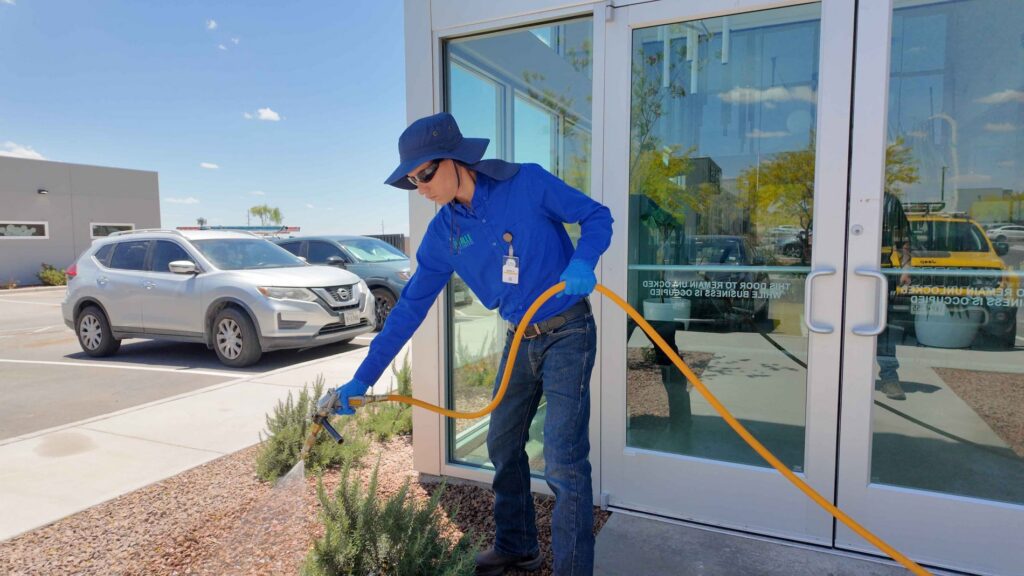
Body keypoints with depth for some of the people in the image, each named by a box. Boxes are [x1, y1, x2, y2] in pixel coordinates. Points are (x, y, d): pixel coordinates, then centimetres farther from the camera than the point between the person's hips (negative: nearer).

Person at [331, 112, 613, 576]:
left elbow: (597, 217, -6)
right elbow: (410, 307, 0)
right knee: (502, 445, 15)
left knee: (563, 461, -8)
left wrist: (582, 261, -29)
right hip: (519, 340, 6)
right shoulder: (443, 233, -1)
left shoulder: (527, 184, -14)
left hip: (568, 333, -6)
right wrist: (362, 378, -2)